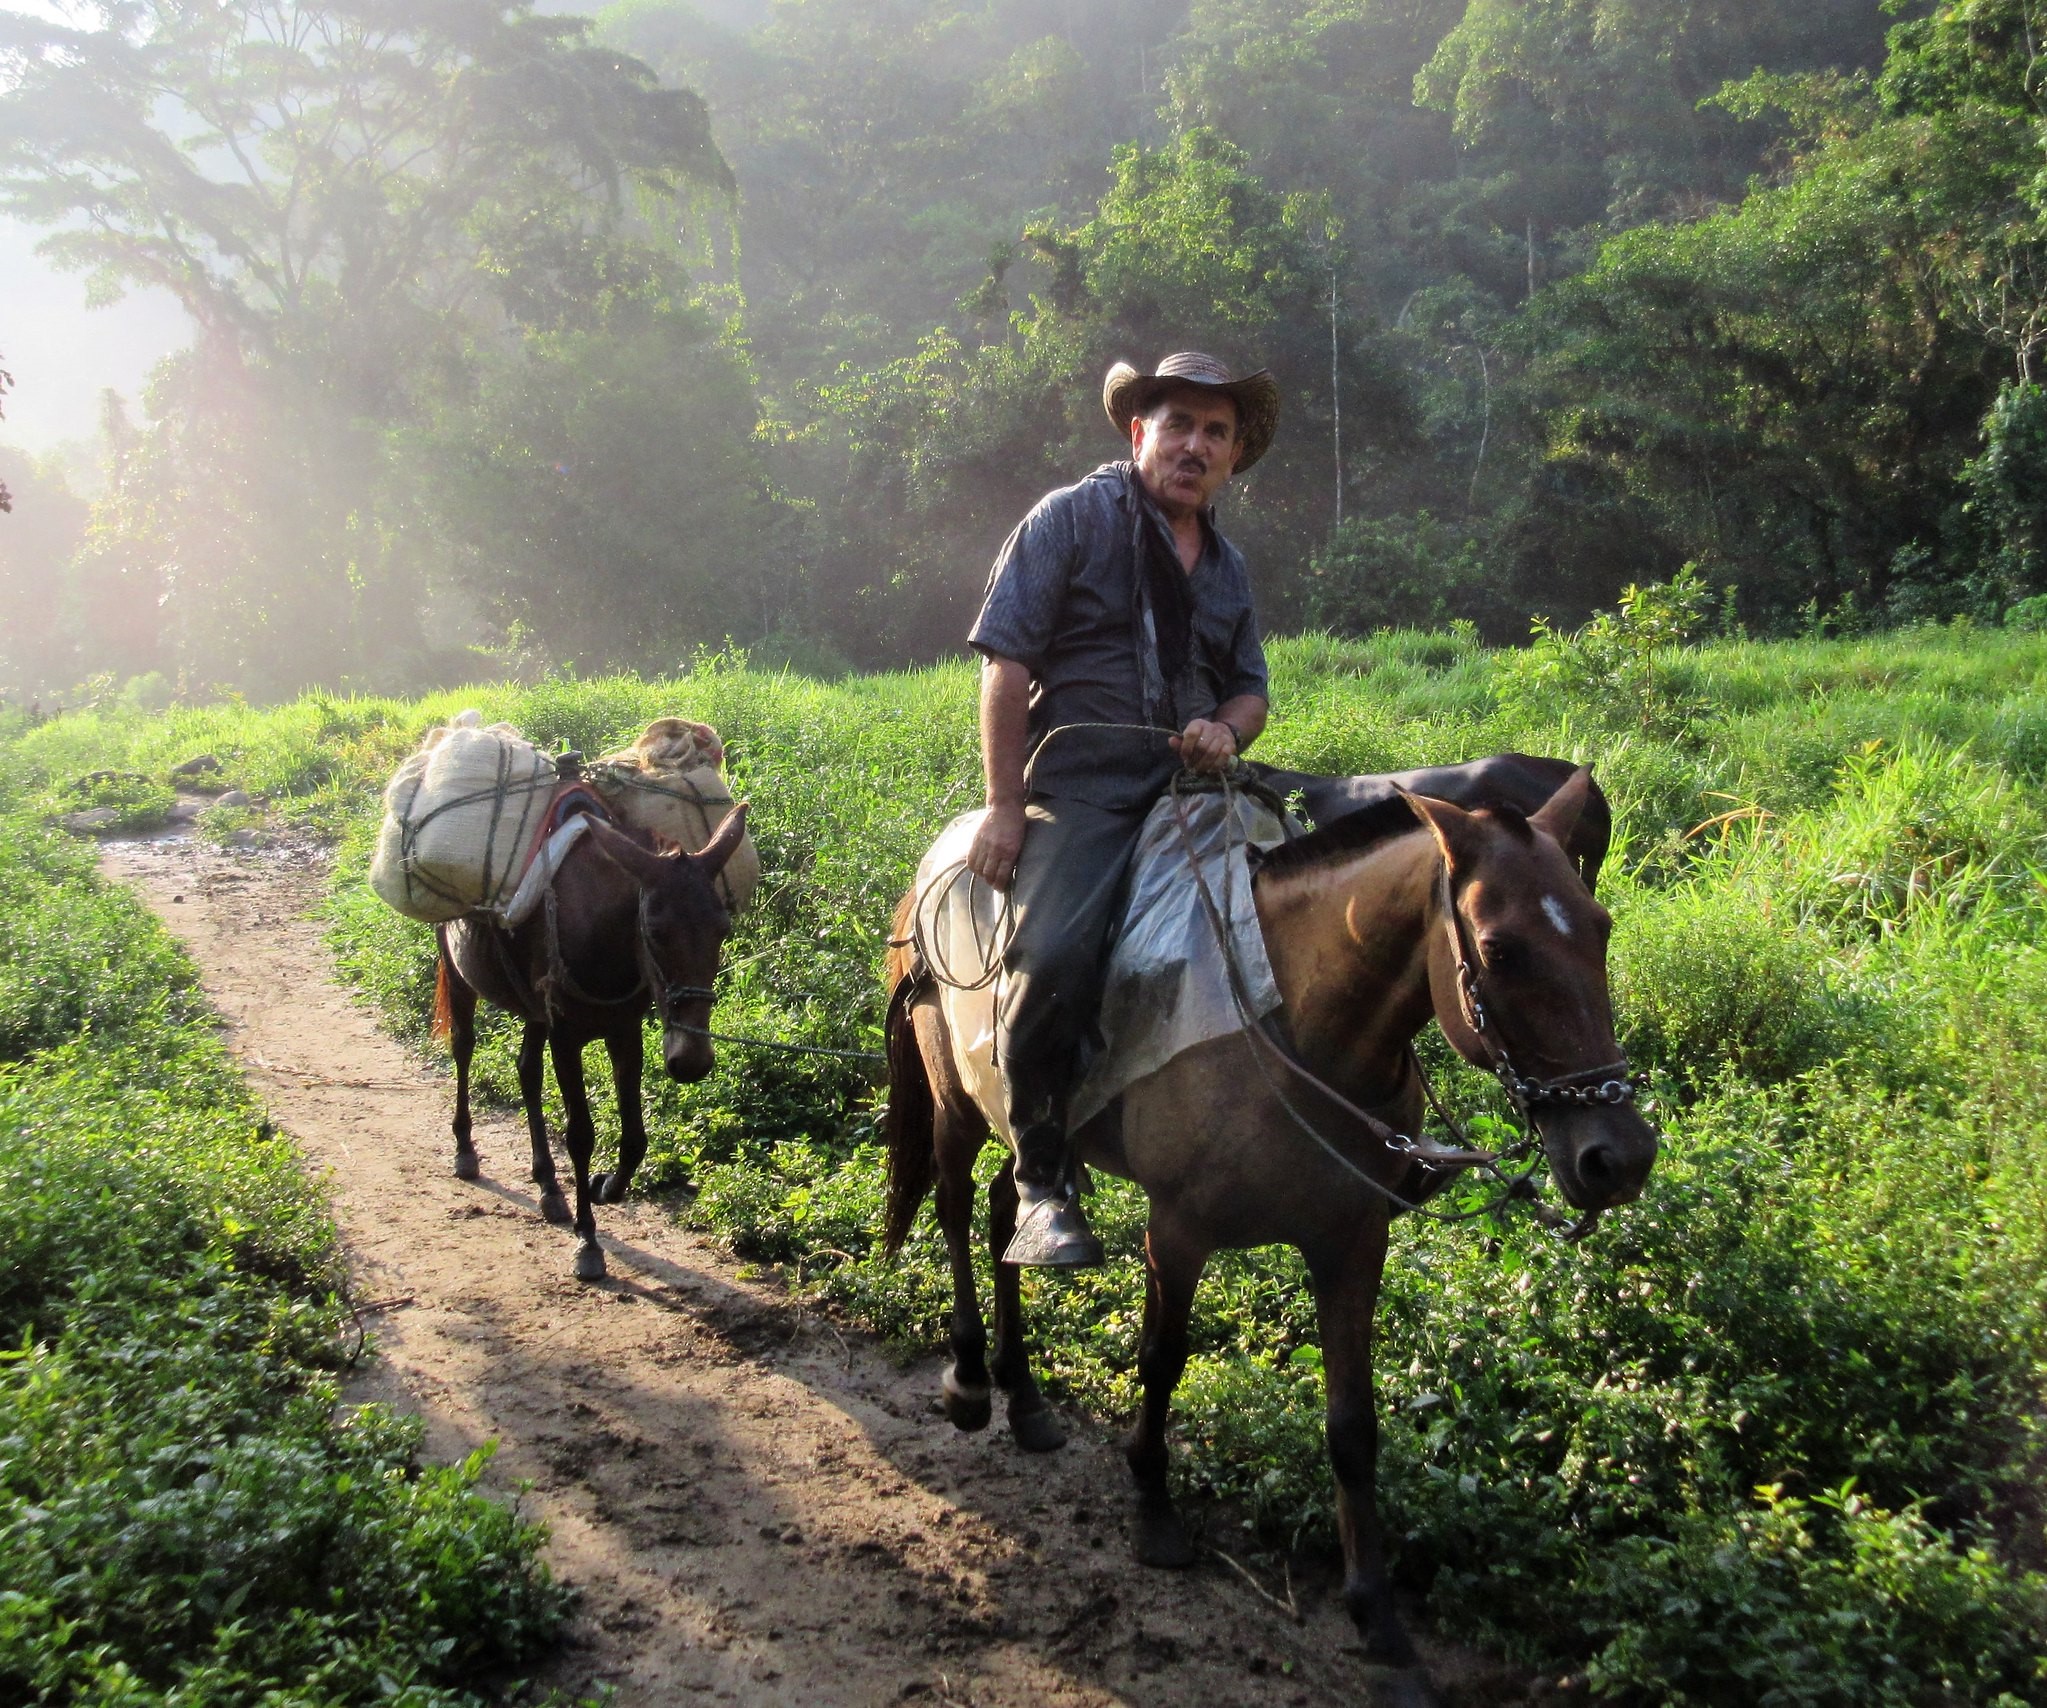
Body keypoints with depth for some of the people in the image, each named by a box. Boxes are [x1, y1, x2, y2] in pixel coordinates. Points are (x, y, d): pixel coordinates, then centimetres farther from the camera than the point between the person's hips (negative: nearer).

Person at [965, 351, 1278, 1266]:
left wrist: (1228, 730, 0)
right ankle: (1044, 1188, -16)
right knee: (1051, 955, -30)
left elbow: (1249, 689, 26)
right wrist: (1004, 807, -11)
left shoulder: (1227, 564, 20)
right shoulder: (1072, 518, 3)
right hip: (1081, 786, -6)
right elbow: (1007, 661, -4)